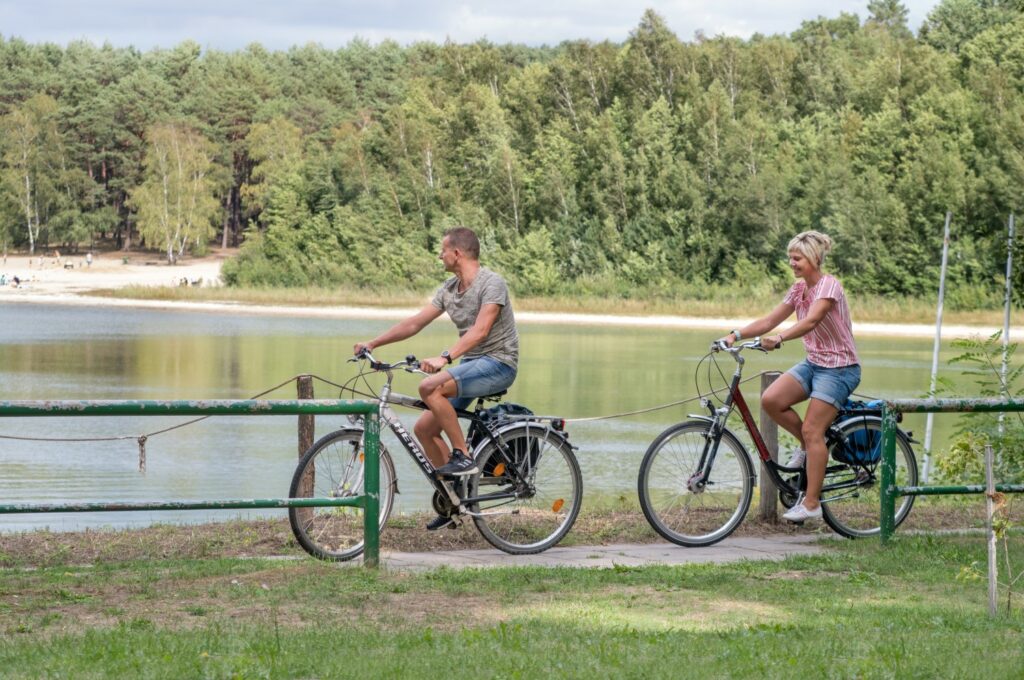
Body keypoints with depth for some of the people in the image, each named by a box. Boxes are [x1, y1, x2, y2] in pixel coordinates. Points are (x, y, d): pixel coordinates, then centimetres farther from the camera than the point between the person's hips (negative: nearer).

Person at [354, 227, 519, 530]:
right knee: (424, 428, 1)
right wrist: (373, 343, 7)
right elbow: (415, 323, 13)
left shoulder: (492, 284, -16)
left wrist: (445, 358, -40)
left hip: (498, 363, -9)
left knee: (430, 386, -30)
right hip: (471, 364, 9)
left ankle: (463, 456, -20)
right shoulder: (449, 288, 10)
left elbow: (480, 329, -29)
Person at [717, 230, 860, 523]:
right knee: (771, 400, -14)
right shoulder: (799, 289, 7)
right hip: (812, 363, 8)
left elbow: (812, 320, -34)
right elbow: (769, 320, 4)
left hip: (840, 369, -8)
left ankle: (811, 503, -5)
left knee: (812, 430, -12)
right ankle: (806, 446, 9)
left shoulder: (829, 285, -17)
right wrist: (736, 335, -10)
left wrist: (779, 338, -48)